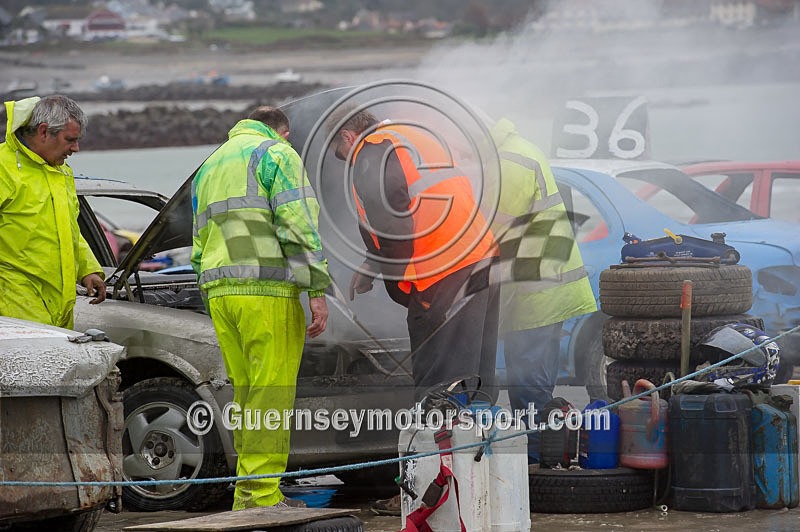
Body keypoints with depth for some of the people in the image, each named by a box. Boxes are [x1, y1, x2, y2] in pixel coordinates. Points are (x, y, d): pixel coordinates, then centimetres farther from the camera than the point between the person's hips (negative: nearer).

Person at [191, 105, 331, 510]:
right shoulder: (277, 153, 3)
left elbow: (199, 247, 26)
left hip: (220, 293, 8)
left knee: (246, 396, 11)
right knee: (270, 397, -8)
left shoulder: (209, 166, 27)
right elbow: (298, 224, -9)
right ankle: (261, 499, -13)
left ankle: (248, 497, 11)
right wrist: (317, 291, -11)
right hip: (267, 292, -7)